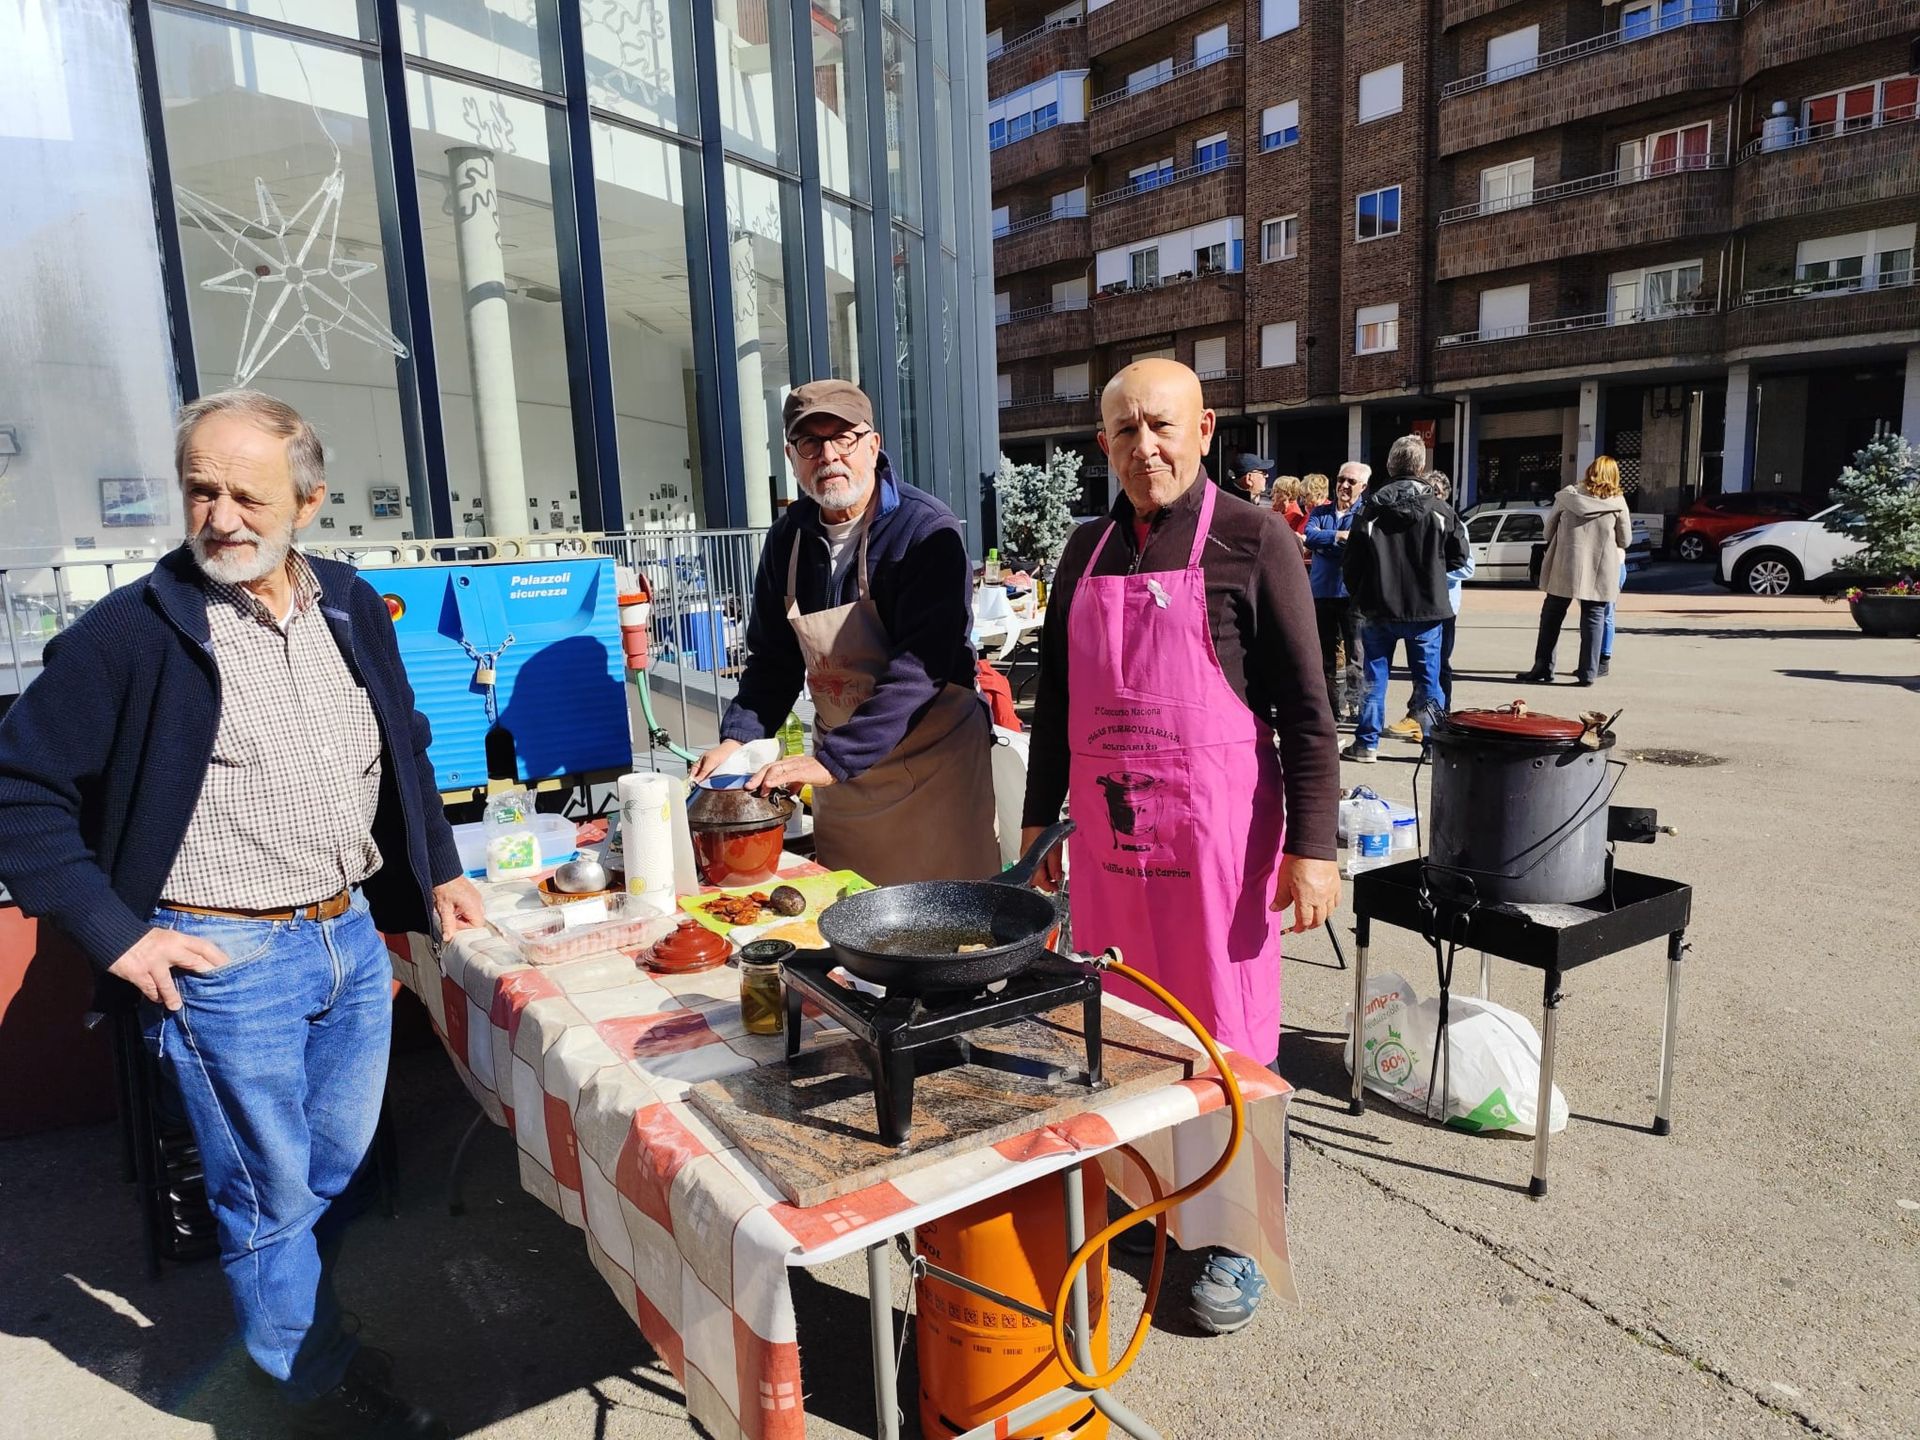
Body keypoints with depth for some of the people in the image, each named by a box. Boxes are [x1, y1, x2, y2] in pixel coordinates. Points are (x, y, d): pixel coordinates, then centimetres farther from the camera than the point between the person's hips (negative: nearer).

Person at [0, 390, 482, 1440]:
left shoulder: (353, 610, 5)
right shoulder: (131, 632, -12)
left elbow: (406, 752, 16)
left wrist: (436, 874, 13)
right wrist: (118, 933, -12)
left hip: (352, 937, 5)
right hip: (226, 960, -5)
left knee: (337, 1174, 20)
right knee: (273, 1198, 10)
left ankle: (298, 1326, 44)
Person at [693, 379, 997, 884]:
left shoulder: (927, 531, -16)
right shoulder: (789, 537, 3)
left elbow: (919, 668, -25)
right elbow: (772, 658, 10)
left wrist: (831, 760, -28)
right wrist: (736, 738, -5)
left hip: (933, 762, -5)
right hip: (839, 768, 6)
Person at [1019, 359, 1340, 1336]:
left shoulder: (1250, 541, -6)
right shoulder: (1087, 551, 10)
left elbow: (1305, 707, -8)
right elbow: (1055, 698, 16)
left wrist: (1312, 845, -12)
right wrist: (1039, 818, 15)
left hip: (1215, 831, -5)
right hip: (1105, 831, 5)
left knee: (1227, 1033, 6)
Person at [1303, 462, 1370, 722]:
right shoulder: (1320, 512, 13)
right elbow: (1310, 536, -5)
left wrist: (1323, 539, -11)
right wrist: (1341, 536, -16)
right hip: (1322, 592, 5)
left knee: (1356, 652, -9)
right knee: (1328, 652, 11)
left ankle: (1355, 704, -5)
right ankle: (1335, 704, 20)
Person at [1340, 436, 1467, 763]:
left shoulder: (1371, 511, -7)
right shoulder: (1438, 509, -7)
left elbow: (1352, 564, -3)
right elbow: (1459, 554, 2)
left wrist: (1359, 598, 12)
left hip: (1378, 609, 0)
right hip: (1426, 609, 0)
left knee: (1375, 677, 10)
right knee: (1427, 679, 9)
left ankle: (1366, 743, 13)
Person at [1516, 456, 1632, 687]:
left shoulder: (1567, 495, 0)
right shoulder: (1617, 503, -2)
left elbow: (1549, 529, 6)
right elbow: (1625, 540, 4)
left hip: (1564, 568, 0)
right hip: (1600, 572, 0)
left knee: (1551, 615, 10)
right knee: (1593, 617, 7)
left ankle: (1543, 668, 11)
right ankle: (1588, 672, 5)